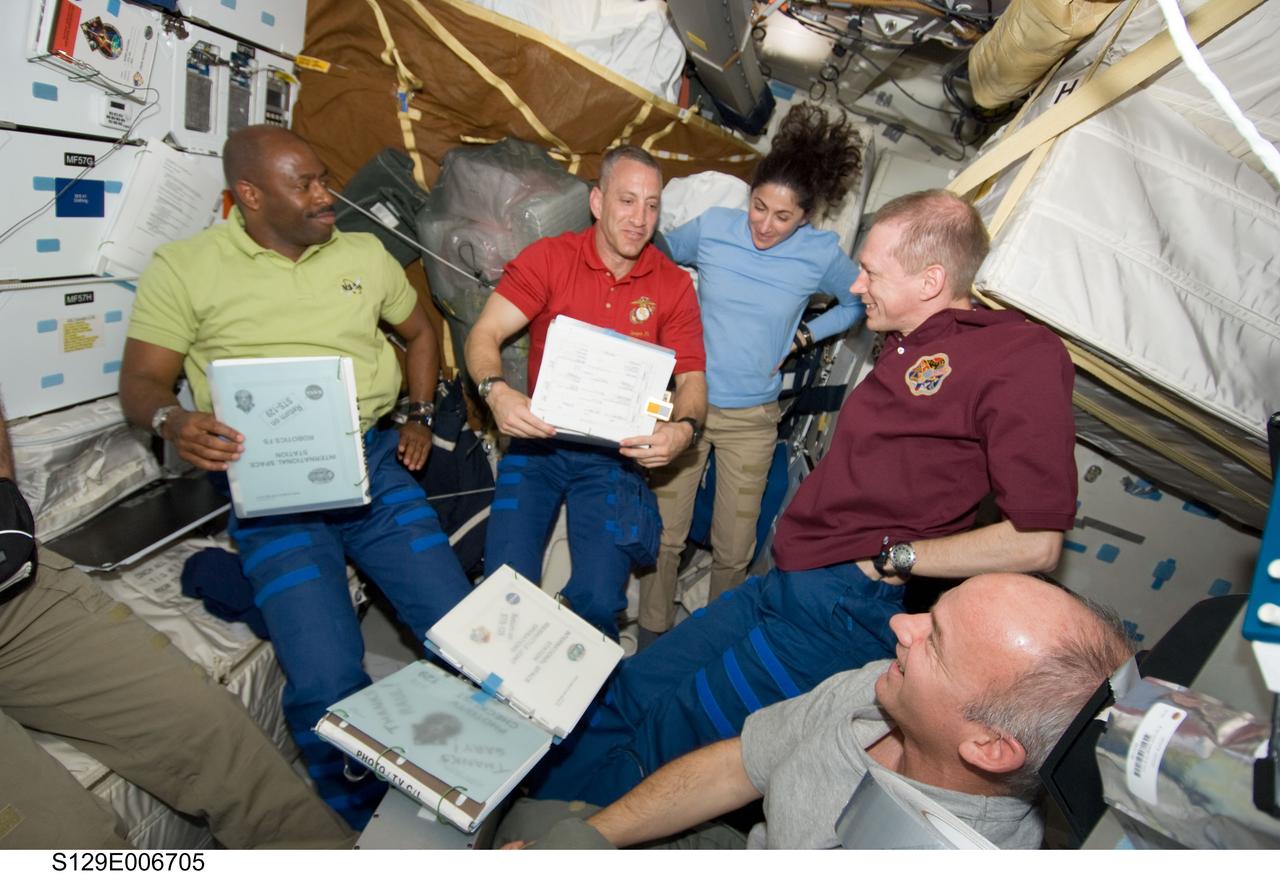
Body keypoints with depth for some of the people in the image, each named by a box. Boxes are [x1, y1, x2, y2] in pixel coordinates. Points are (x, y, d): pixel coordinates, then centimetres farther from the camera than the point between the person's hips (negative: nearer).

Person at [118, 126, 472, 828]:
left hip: (374, 461, 3)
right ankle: (359, 827, 13)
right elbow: (140, 381, 4)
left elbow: (418, 331, 28)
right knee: (326, 685, -19)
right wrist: (173, 420, -19)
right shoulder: (183, 268, 5)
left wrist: (419, 414, 14)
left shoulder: (363, 254, 15)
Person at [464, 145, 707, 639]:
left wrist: (684, 428, -22)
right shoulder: (547, 258, -2)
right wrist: (496, 392, -29)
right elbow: (484, 334, -7)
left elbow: (691, 378, 0)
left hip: (616, 454, 0)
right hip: (538, 440, 0)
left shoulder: (674, 286, 2)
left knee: (598, 598, -11)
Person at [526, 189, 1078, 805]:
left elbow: (1036, 541, -15)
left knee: (666, 738, -7)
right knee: (621, 696, 6)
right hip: (785, 587, 8)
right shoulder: (904, 349, 18)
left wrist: (894, 558, -9)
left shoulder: (1022, 353, -9)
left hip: (850, 607, -8)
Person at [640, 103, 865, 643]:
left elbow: (859, 302, 13)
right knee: (664, 534, 6)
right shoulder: (713, 227, -6)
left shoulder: (820, 255, -7)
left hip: (752, 419, 0)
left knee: (733, 550, 10)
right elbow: (658, 254, 14)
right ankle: (651, 639, 28)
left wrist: (803, 335, 1)